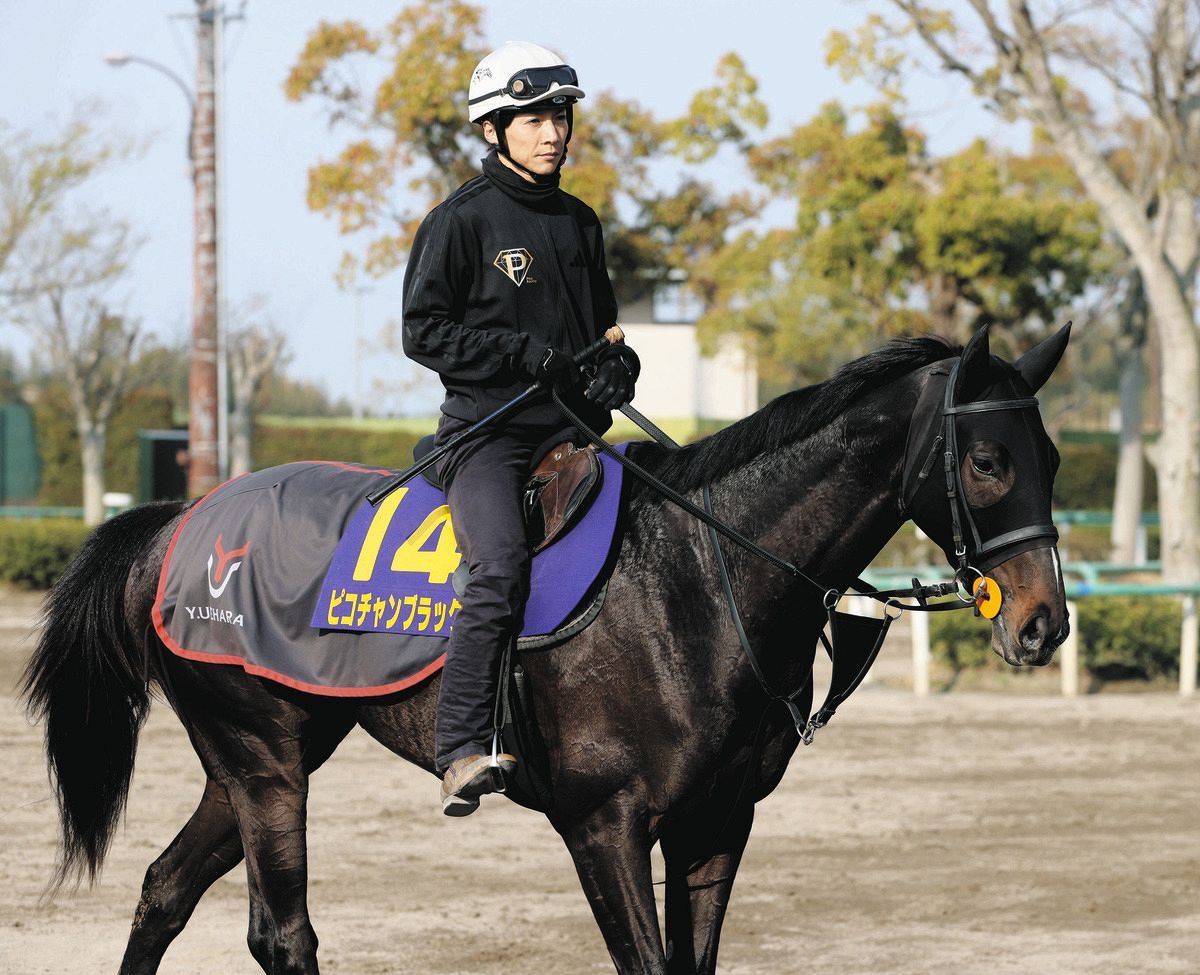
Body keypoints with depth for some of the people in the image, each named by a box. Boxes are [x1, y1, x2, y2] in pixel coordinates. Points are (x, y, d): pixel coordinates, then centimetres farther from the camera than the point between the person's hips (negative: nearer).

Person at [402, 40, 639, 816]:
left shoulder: (580, 222, 18)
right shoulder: (461, 220, -1)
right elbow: (425, 331, -5)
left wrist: (619, 365, 5)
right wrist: (526, 353, -15)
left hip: (571, 431, 7)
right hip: (487, 428, -7)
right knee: (502, 564, -28)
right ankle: (464, 751, -31)